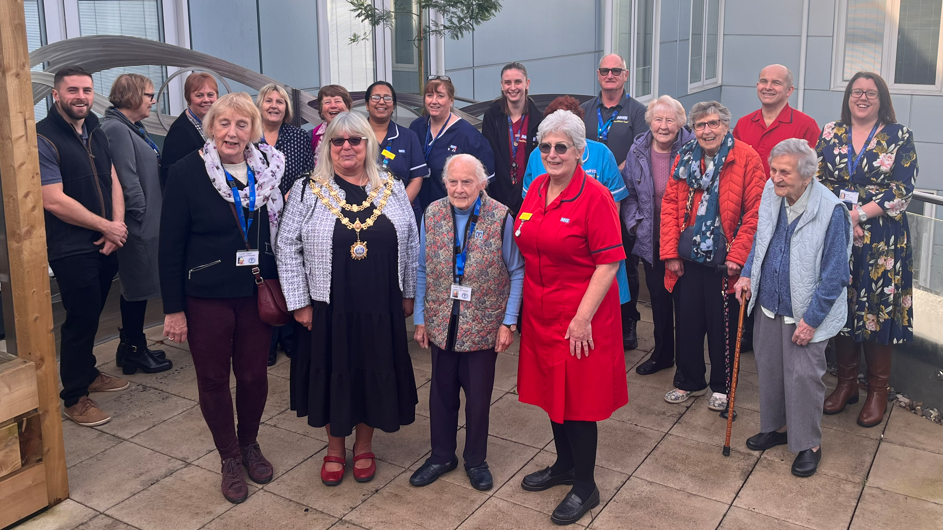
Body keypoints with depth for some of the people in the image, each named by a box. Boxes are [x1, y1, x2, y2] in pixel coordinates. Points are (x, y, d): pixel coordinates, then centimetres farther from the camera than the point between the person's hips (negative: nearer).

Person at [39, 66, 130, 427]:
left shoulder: (96, 133, 11)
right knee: (81, 320, 0)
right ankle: (74, 398, 14)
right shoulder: (43, 139, -13)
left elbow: (113, 181, 11)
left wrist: (117, 227, -6)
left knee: (91, 315, 18)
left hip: (105, 246, 7)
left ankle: (88, 374, 36)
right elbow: (54, 200, -19)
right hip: (72, 251, -7)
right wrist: (108, 227, -13)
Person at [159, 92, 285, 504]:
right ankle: (230, 459, 28)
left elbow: (281, 230, 7)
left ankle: (250, 445, 36)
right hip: (207, 296, -2)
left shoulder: (269, 168, -1)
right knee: (213, 378, 9)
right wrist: (173, 309, -9)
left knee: (253, 374, 12)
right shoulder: (187, 173, -9)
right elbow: (170, 246, -7)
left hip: (256, 293, 2)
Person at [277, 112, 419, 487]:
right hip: (329, 306, -1)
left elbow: (410, 244, 8)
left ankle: (364, 446, 33)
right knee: (333, 374, 11)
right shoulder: (307, 191, -4)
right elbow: (288, 248, -3)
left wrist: (408, 293, 7)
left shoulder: (392, 189, 3)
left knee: (374, 372, 12)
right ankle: (335, 447, 32)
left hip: (380, 306, 2)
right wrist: (299, 302, -6)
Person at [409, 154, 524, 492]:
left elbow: (516, 273, -5)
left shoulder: (500, 217, -11)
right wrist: (420, 319, 4)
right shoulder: (432, 214, -2)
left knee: (478, 397, 11)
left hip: (483, 326, -2)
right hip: (441, 324, 3)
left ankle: (476, 460, 30)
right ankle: (442, 455, 34)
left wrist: (508, 322, -8)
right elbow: (422, 270, 5)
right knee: (441, 393, 15)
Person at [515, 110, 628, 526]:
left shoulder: (595, 197, -17)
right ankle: (564, 464, 40)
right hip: (540, 312, 7)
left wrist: (583, 317, -20)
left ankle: (585, 487, 21)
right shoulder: (537, 188, 4)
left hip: (580, 317, -7)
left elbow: (609, 263, -18)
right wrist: (524, 301, 11)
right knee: (551, 389, 19)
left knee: (578, 398, 4)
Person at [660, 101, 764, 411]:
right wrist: (670, 252, -1)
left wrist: (738, 256, -13)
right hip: (688, 258, 4)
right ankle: (689, 382, 30)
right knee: (687, 322, 12)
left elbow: (755, 211, -9)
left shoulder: (746, 158, -6)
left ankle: (722, 386, 26)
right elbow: (670, 205, 7)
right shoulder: (685, 159, 7)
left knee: (723, 326, 8)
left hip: (725, 261, -4)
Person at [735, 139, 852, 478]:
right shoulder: (771, 193, -5)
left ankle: (809, 444, 22)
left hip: (805, 312, -6)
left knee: (803, 377, 2)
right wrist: (747, 274, 5)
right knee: (768, 368, 18)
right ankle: (776, 427, 39)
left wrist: (811, 320, -17)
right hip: (768, 304, 6)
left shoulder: (831, 211, -23)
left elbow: (834, 276, -18)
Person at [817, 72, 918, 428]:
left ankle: (878, 391, 15)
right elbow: (817, 181, 2)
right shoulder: (830, 134, 8)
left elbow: (902, 190, -7)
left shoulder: (899, 136, 0)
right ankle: (846, 383, 22)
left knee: (878, 310, 1)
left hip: (882, 241, -2)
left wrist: (857, 214, -15)